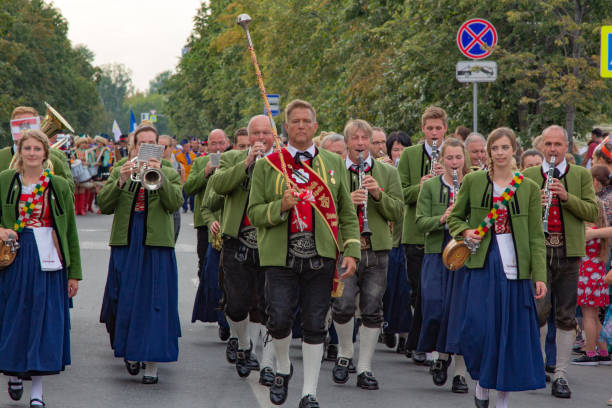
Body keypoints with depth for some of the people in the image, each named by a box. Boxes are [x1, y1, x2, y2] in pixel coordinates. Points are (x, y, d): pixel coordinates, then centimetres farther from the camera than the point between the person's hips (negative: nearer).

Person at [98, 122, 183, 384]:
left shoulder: (169, 173, 8)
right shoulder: (120, 171, 10)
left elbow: (175, 203, -10)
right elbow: (104, 205, -2)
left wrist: (159, 176, -22)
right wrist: (121, 181, -16)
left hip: (157, 245, -1)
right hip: (125, 244, 1)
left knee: (155, 302, -4)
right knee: (125, 300, 3)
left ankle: (152, 365, 0)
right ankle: (130, 351, 26)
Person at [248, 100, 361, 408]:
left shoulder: (334, 164, 12)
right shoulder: (267, 165, 7)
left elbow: (347, 213, 13)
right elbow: (254, 213, 5)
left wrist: (352, 251, 2)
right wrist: (281, 206, -14)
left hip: (321, 258, 1)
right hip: (281, 258, -1)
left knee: (315, 325, 2)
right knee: (279, 319, -9)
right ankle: (282, 369, 22)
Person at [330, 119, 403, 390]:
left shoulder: (388, 173, 10)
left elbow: (398, 213, 5)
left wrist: (378, 194, -11)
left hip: (376, 250, 2)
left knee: (372, 311, 2)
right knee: (344, 306, -13)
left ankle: (365, 369, 11)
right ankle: (344, 354, 13)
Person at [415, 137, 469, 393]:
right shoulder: (430, 186, 5)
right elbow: (420, 222, -1)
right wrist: (442, 219, -19)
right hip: (436, 252, 1)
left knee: (460, 308, -5)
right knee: (434, 306, -7)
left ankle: (460, 371, 1)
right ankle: (441, 353, 21)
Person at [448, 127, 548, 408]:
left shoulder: (529, 188, 6)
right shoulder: (473, 182, 6)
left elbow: (536, 236, 4)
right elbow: (454, 218, 15)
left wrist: (539, 276, -4)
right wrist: (465, 231, -8)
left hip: (514, 266, 1)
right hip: (483, 262, 0)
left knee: (511, 331, -1)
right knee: (479, 327, -12)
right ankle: (482, 381, 14)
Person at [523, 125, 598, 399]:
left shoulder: (582, 176, 8)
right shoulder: (528, 177, 9)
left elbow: (592, 212, -1)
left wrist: (567, 197, -15)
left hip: (569, 252, 1)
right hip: (538, 250, -1)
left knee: (566, 315, 2)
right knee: (540, 308, -10)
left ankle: (560, 376, 8)